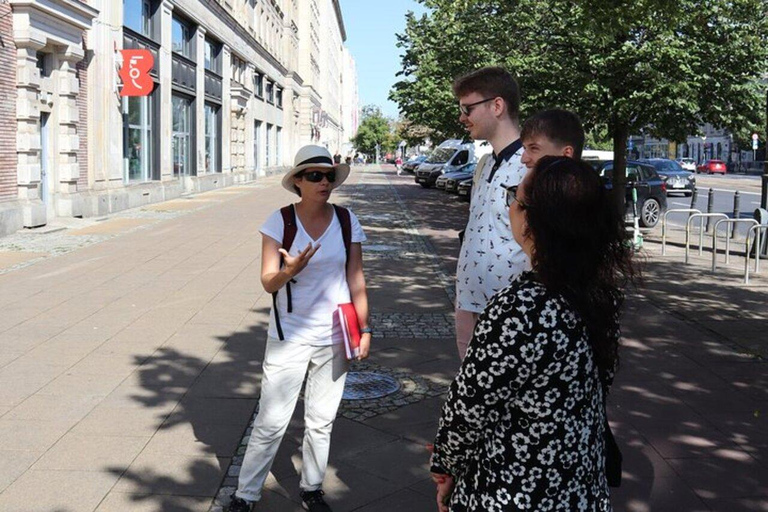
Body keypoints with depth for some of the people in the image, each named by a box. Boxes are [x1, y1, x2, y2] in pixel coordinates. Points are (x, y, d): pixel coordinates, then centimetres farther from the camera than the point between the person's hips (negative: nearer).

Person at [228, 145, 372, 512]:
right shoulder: (280, 221, -7)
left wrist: (364, 329, 3)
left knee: (322, 421, 13)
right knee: (271, 422, 0)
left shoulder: (347, 222, 0)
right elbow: (268, 282, -9)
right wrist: (290, 271, -30)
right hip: (289, 337, -2)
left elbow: (356, 281, 5)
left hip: (334, 338, 3)